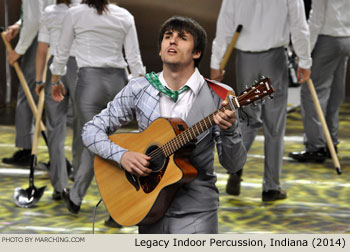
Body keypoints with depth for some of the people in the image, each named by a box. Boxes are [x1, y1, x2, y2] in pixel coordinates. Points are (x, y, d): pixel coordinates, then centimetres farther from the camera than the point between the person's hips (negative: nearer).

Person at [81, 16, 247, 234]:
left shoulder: (216, 96, -4)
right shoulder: (138, 89, 2)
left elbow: (234, 164, -4)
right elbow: (91, 130, 4)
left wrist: (230, 130, -25)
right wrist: (122, 155, -14)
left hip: (194, 213, -2)